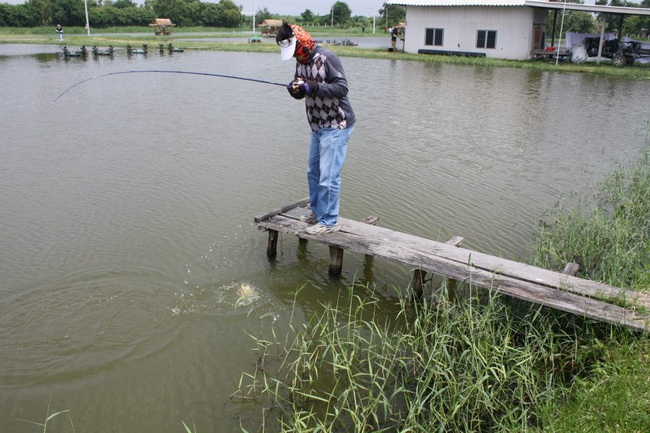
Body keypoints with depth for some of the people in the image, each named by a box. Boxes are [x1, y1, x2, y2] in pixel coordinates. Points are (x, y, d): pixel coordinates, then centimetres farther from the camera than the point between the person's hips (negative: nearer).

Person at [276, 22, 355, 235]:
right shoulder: (301, 62, 8)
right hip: (317, 126, 9)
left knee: (328, 176, -8)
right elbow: (301, 93, 13)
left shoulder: (327, 58, -17)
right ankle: (317, 212, 33)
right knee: (313, 172, 17)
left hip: (336, 126, -9)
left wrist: (313, 87, -29)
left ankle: (329, 221, 3)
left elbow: (342, 88, -23)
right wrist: (295, 89, -11)